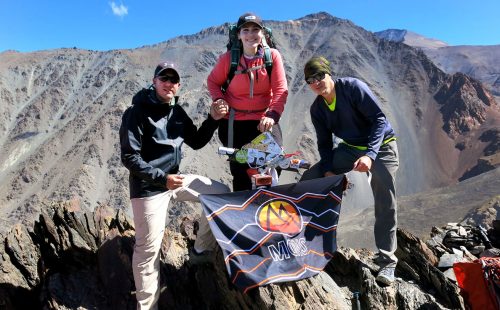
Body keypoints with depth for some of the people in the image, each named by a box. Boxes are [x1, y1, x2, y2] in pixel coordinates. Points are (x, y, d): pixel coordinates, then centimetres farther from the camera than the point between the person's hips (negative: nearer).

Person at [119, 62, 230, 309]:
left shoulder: (177, 111, 8)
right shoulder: (137, 112, -14)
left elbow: (196, 142, 12)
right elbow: (129, 157, -18)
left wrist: (213, 119, -2)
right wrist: (162, 178, -26)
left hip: (175, 178, 7)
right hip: (149, 187, -7)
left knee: (221, 192, 7)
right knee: (149, 249, -3)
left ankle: (203, 246, 22)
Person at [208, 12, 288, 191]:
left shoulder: (272, 55, -7)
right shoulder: (228, 58, -7)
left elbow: (280, 89, -11)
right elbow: (213, 81, 7)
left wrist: (272, 114, -26)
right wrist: (218, 100, -12)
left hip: (263, 120, 0)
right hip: (233, 122, 0)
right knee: (239, 171, 10)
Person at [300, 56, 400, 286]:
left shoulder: (353, 87, -21)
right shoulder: (317, 109, -4)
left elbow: (380, 119, -24)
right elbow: (324, 143, 2)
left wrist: (369, 155, -36)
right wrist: (328, 170, -14)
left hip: (381, 146, -5)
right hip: (350, 148, 5)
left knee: (386, 205, -17)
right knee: (308, 180, -5)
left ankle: (386, 262, -1)